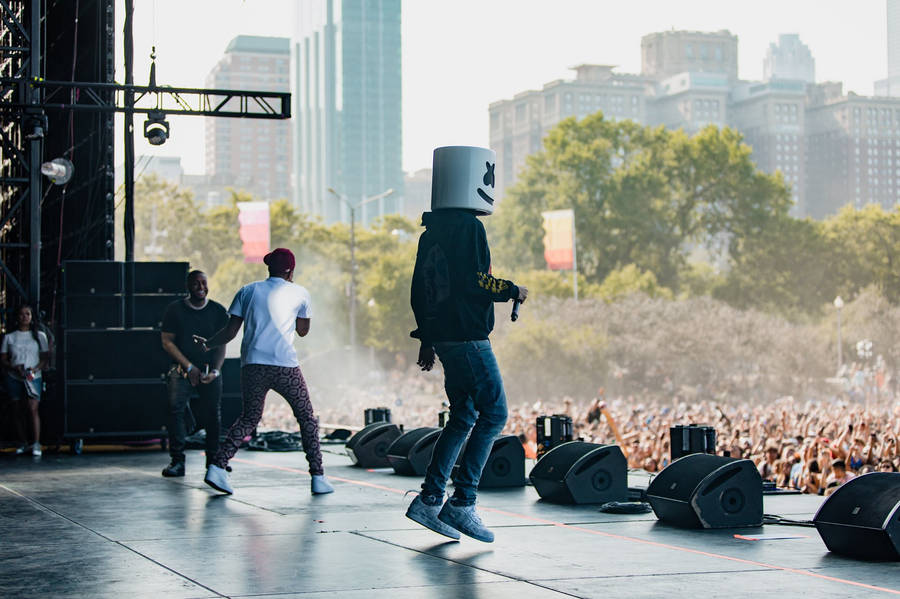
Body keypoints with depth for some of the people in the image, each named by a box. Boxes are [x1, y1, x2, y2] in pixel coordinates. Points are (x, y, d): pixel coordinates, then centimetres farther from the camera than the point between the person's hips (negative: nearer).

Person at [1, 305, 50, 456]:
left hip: (33, 378, -1)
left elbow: (46, 357, 7)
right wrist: (14, 368, -13)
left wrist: (35, 369, -11)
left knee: (33, 409, -14)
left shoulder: (39, 336, 8)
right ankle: (22, 443, 12)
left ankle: (36, 444, -17)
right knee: (20, 411, 4)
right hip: (14, 379, 2)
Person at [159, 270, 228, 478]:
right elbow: (167, 342, -1)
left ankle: (213, 459, 13)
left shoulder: (218, 311, 4)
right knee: (175, 407, -18)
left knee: (213, 412, -4)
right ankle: (177, 461, -17)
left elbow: (221, 345, 3)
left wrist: (215, 370, -13)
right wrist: (189, 367, -9)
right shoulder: (175, 309, 1)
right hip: (182, 368, -1)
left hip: (210, 370, 1)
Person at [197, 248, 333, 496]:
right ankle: (318, 477, 8)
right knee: (306, 417, 12)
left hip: (252, 364, 3)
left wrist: (207, 344, 24)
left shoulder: (248, 291, 12)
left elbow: (230, 331, 9)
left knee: (249, 418, 17)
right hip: (285, 364, -3)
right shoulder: (299, 293, 8)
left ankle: (217, 466, 0)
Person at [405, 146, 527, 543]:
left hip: (443, 337, 9)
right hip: (467, 337, -9)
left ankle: (429, 500, 12)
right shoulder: (469, 228, -13)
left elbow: (419, 289, 18)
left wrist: (426, 339, 22)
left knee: (463, 417, 14)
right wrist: (512, 291, -6)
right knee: (494, 414, -4)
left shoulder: (432, 232, 15)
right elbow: (473, 281, -21)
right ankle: (462, 504, -7)